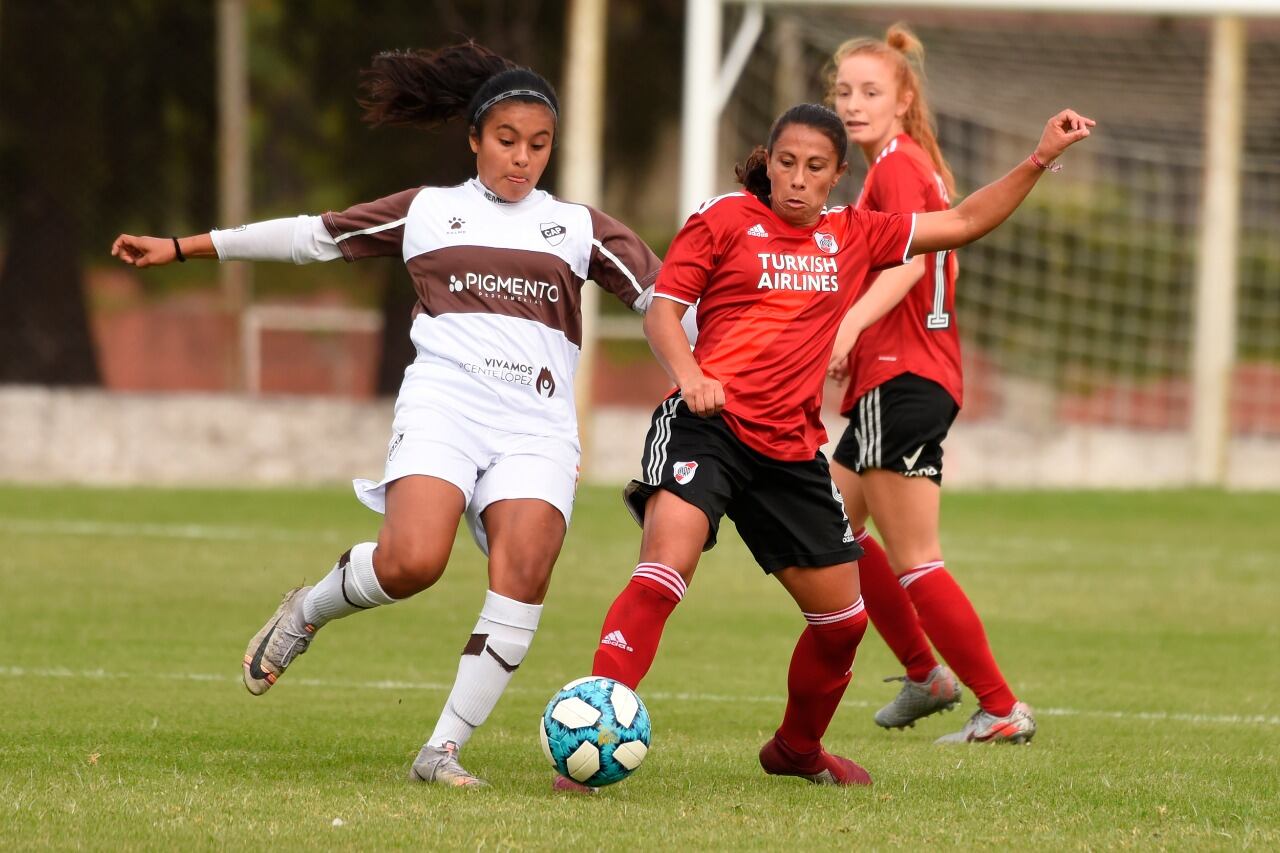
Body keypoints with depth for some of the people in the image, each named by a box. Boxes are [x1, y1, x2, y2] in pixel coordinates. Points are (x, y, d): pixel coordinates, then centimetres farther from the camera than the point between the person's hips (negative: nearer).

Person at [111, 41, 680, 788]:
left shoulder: (578, 227, 18)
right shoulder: (427, 213, 16)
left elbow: (664, 296, 18)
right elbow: (312, 236, 20)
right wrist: (182, 248, 22)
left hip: (536, 423, 2)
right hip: (444, 401, -2)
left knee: (524, 573, -20)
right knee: (412, 560, -25)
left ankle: (445, 749, -13)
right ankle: (306, 614, 8)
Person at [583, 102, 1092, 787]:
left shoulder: (853, 236, 15)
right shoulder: (725, 220, 2)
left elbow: (963, 223, 19)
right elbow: (662, 309, -1)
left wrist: (1039, 159, 10)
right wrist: (688, 375, -20)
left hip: (791, 447, 6)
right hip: (708, 423, -6)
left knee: (842, 617, 12)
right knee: (665, 572, -28)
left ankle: (796, 749, 37)